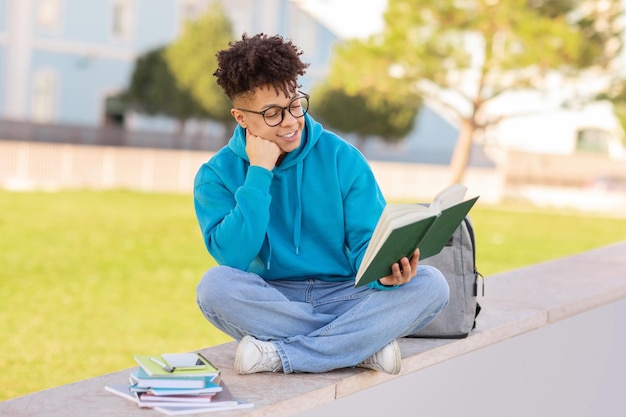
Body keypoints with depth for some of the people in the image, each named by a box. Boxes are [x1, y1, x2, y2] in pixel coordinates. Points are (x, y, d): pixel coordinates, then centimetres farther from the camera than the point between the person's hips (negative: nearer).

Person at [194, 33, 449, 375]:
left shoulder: (342, 158, 0)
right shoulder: (217, 176, -1)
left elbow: (367, 244, -2)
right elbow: (232, 258, -15)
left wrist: (383, 271, -26)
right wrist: (259, 173, -16)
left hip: (344, 296, 1)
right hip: (271, 303, -1)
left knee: (430, 284, -23)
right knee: (215, 285, -33)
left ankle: (280, 355, -25)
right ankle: (365, 345, -23)